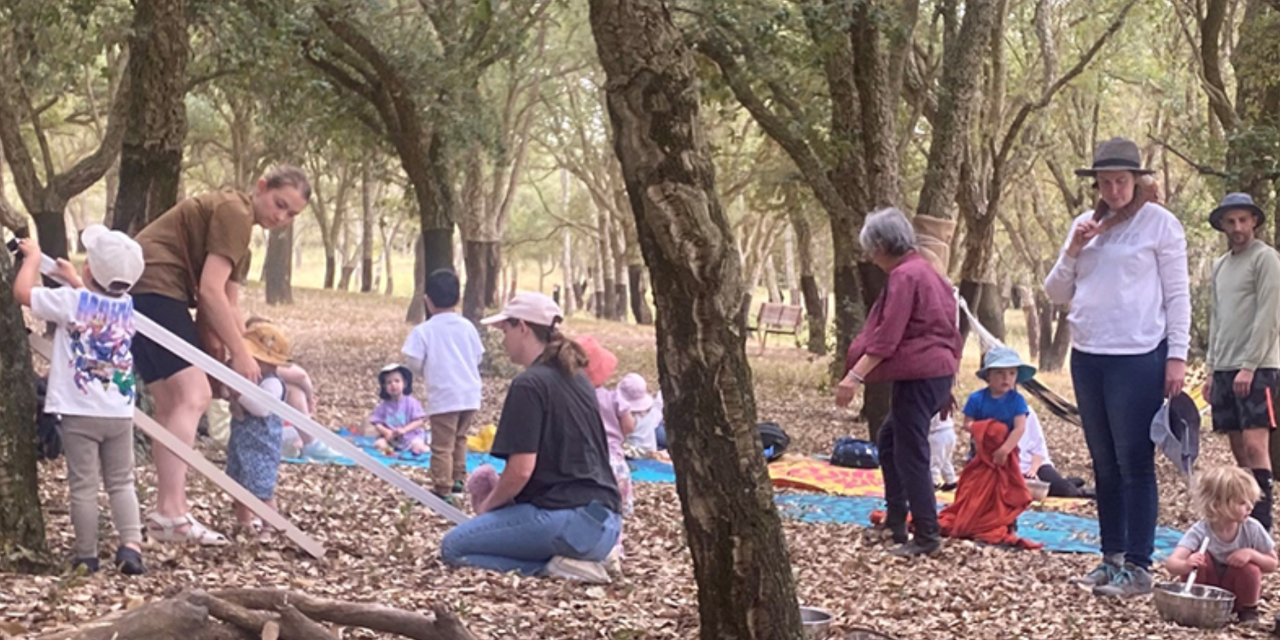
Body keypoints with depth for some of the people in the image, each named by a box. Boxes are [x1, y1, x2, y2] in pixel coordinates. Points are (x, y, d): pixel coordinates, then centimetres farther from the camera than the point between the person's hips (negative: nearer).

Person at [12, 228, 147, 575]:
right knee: (121, 482, 13)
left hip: (80, 413, -4)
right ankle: (131, 544, -2)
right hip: (120, 413, 4)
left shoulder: (71, 301, -13)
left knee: (83, 485, 4)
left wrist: (32, 256, 8)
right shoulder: (126, 306, 3)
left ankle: (86, 555, 8)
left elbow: (23, 292, -6)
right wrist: (74, 279, 33)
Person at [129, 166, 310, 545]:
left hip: (142, 295, 11)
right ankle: (170, 512, -23)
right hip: (153, 290, -11)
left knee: (172, 403, 13)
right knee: (193, 397, -16)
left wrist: (248, 363, 14)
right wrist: (240, 354, -12)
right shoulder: (234, 212, -9)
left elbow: (228, 305, 21)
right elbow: (210, 290, -16)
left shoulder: (238, 226, 23)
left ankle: (170, 511, 15)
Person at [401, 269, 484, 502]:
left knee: (442, 446, -2)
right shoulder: (467, 327, 3)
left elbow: (414, 363, -9)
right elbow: (478, 356, 9)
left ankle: (443, 490, -4)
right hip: (470, 394, 5)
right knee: (459, 439, 24)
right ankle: (459, 481, 31)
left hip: (443, 396, -5)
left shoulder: (424, 331, -9)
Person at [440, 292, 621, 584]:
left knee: (454, 547, -3)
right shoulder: (577, 378, 17)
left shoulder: (529, 384, -10)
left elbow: (521, 469, -16)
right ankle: (579, 557, 5)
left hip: (568, 518, -9)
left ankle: (552, 567, -13)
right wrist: (500, 495, 24)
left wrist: (488, 505, 3)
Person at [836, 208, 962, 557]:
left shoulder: (903, 276, -13)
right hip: (940, 371, 10)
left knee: (910, 454, -6)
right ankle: (895, 522, 24)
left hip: (919, 376, -10)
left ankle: (926, 536, -5)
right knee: (889, 440, 21)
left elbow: (887, 336, -20)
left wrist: (855, 375, -23)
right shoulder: (926, 271, 17)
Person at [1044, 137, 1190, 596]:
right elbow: (1056, 294, 12)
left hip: (1138, 359, -6)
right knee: (1105, 466, 11)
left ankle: (1137, 567, -3)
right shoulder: (1086, 226, 12)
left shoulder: (1159, 223, -3)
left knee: (1135, 463, -6)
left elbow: (1177, 295, -3)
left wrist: (1177, 356, -10)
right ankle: (1112, 559, 19)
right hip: (1088, 357, 6)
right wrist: (1072, 252, -4)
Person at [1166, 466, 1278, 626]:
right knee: (1200, 557, -28)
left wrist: (1252, 554, -31)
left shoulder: (1252, 529, -17)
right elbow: (1172, 563, -36)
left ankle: (1248, 610, 1)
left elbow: (1272, 564, -9)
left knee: (1251, 570, -29)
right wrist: (1186, 565, -61)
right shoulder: (1200, 531, -25)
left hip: (1237, 592, 2)